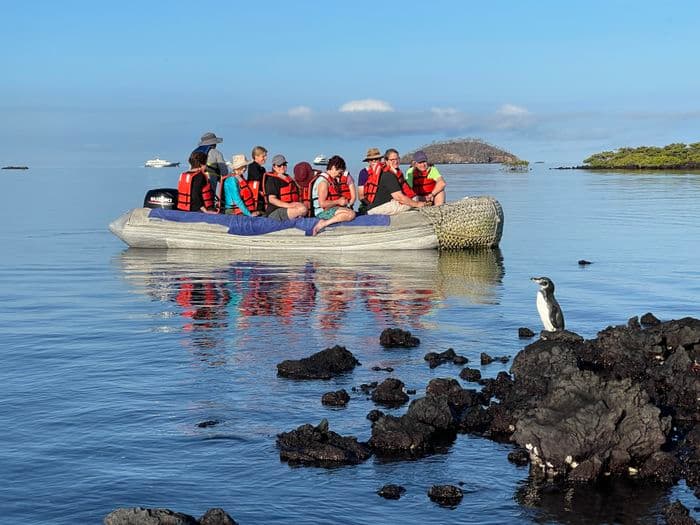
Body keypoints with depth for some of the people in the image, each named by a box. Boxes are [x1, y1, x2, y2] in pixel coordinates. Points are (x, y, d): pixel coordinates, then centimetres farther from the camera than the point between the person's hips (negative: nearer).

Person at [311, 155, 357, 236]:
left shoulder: (332, 180, 17)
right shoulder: (323, 182, -14)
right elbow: (322, 204, -21)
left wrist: (342, 200, 10)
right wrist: (338, 202, -11)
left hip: (330, 209, 10)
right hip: (323, 212, -10)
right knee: (351, 214, -24)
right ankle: (323, 224, -24)